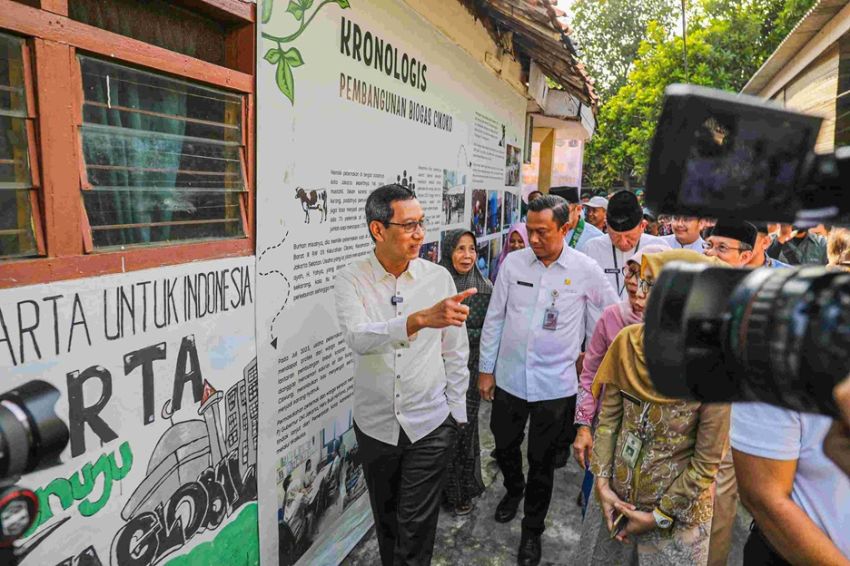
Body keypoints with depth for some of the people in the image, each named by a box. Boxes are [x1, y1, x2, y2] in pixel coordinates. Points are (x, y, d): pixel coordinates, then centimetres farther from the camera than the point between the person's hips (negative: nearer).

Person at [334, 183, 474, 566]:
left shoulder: (439, 277, -6)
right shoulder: (351, 279, -10)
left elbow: (455, 352, 2)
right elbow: (358, 338, -29)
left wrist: (456, 412, 4)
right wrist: (421, 319, -44)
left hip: (430, 424, 0)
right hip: (375, 425, 1)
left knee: (416, 527, 5)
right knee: (386, 519, 21)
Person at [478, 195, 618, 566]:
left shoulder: (586, 271, -9)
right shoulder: (513, 263, -4)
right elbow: (494, 318, 2)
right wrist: (486, 369, 5)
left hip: (555, 385, -2)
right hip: (509, 378, 2)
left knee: (541, 461, 13)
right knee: (504, 447, 20)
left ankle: (532, 531, 37)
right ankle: (513, 490, 54)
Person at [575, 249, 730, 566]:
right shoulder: (628, 341, -8)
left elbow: (707, 460, -13)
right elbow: (608, 417, -1)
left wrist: (660, 516, -9)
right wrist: (602, 482, -6)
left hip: (678, 515, -4)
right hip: (615, 497, 4)